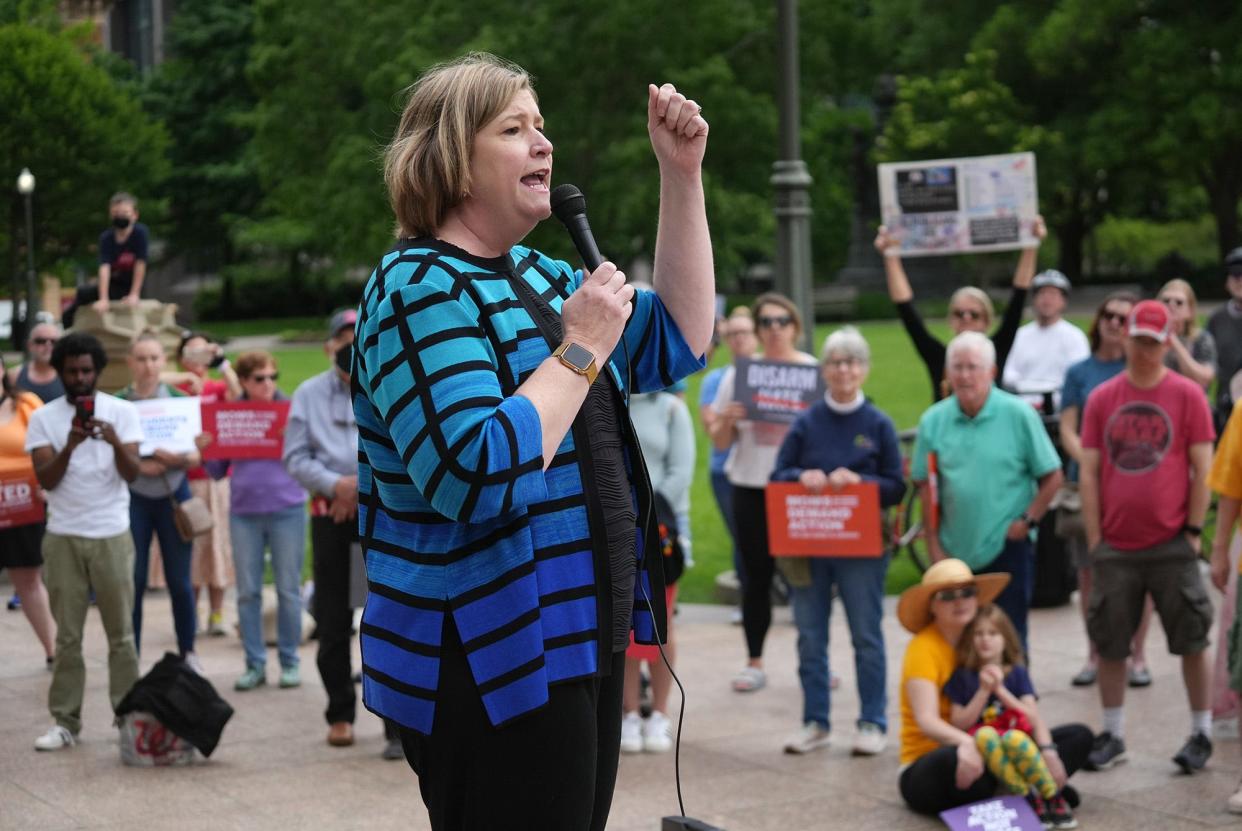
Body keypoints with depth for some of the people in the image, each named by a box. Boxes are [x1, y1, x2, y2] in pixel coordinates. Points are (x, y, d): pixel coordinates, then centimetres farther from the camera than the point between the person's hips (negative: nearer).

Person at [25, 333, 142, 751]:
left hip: (112, 535, -1)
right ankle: (65, 722, 8)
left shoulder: (122, 412, 2)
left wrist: (115, 442, -26)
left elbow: (132, 474, -6)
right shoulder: (43, 418, 3)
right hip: (63, 538, 1)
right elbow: (46, 479, -6)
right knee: (67, 635, 3)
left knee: (121, 633, 3)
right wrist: (70, 444, -22)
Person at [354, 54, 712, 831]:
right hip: (491, 665, -9)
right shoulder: (420, 291, -17)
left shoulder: (537, 274, 12)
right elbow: (482, 478, -29)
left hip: (576, 641, 9)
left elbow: (677, 343, 13)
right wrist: (581, 348, -21)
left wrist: (682, 174, 7)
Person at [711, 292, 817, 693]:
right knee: (756, 576, 5)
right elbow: (720, 442, 8)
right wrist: (725, 422, -14)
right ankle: (754, 663, 13)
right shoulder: (739, 374, 5)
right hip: (751, 486, 1)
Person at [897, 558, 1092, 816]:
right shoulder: (924, 648, -13)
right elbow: (926, 720, -27)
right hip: (928, 766, -7)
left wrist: (1047, 750, -20)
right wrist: (965, 743, -46)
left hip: (986, 752, 7)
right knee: (955, 759, -42)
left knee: (1079, 736, -4)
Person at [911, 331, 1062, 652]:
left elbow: (1052, 477, 0)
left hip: (1008, 550, -3)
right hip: (955, 553, 3)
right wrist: (934, 545, 2)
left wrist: (1028, 521, -9)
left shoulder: (1018, 415, -5)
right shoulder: (933, 421, 2)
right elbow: (926, 487, 7)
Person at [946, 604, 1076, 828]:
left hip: (1017, 742, 0)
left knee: (1013, 738, -37)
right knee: (985, 734, -36)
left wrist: (1000, 690, -11)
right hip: (983, 751, 0)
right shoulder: (962, 677, 8)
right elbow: (958, 724, -1)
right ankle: (1031, 801, -28)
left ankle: (1054, 799, -20)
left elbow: (1034, 718, -2)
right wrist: (983, 691, -9)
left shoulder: (1017, 673, 9)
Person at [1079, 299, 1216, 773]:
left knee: (1192, 641, 3)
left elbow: (1202, 468, -1)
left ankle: (1201, 734, 15)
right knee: (1110, 645, 8)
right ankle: (1112, 736, 20)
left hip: (1172, 545, -2)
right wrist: (1094, 538, 0)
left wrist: (1193, 530, -6)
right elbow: (1088, 472, 5)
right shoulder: (1101, 399, 5)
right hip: (1115, 548, 2)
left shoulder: (1187, 395, -1)